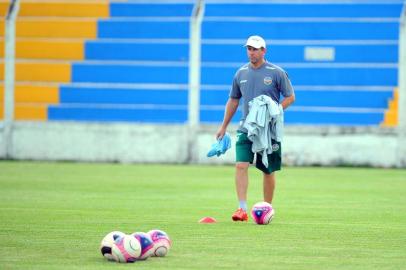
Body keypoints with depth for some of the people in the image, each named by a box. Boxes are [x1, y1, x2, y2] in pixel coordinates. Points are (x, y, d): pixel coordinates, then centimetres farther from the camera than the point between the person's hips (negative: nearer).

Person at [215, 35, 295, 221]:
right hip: (246, 128, 2)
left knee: (268, 171, 5)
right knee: (241, 166, -14)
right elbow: (233, 100, 17)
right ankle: (242, 209, -17)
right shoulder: (241, 73, 7)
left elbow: (290, 97, 0)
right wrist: (223, 127, 16)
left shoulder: (277, 73, -5)